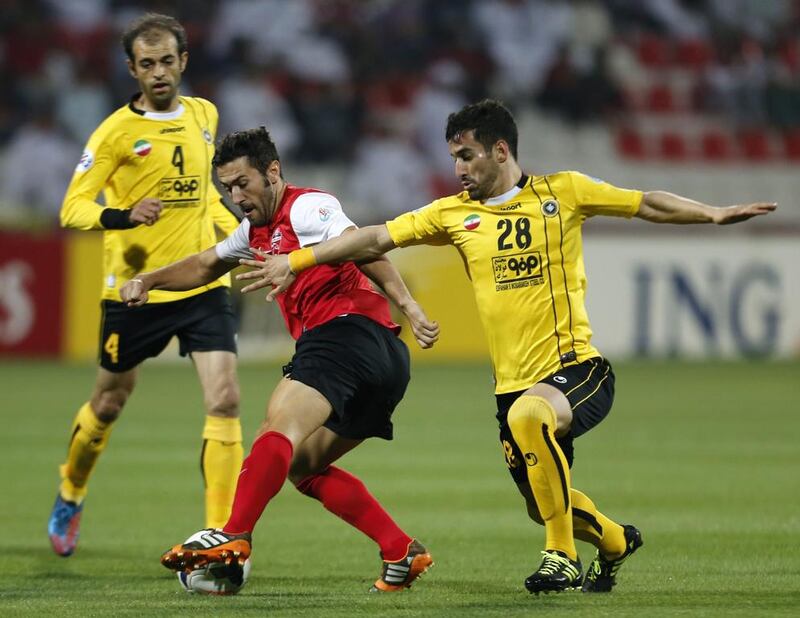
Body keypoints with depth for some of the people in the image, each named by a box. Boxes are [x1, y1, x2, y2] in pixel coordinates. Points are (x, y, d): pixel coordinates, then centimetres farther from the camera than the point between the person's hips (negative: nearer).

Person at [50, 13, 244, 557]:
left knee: (225, 400, -13)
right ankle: (70, 496, 42)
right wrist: (124, 216, -30)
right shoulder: (118, 131, -11)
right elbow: (73, 209, -13)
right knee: (110, 402, 14)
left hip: (202, 283, 3)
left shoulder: (203, 115, 6)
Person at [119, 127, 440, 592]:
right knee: (302, 465, 14)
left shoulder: (306, 207, -3)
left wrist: (408, 306, -30)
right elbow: (206, 265, 41)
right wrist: (148, 281, 27)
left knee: (281, 428, -24)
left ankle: (235, 539, -39)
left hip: (347, 331, -10)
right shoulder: (257, 230, 26)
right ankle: (402, 552, 6)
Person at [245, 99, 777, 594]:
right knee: (543, 503, 8)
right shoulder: (454, 214, 8)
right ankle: (615, 541, 43)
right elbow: (377, 239, 10)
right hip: (513, 383, 5)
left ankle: (563, 557, -22)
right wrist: (296, 261, 7)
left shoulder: (562, 191, 1)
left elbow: (646, 205, 4)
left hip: (577, 368, -5)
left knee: (527, 415, -36)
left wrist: (715, 214, -7)